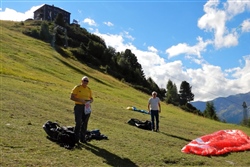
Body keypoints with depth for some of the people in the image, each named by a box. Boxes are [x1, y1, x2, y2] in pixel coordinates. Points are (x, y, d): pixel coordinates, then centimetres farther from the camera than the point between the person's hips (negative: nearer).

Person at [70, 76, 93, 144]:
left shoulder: (89, 89, 12)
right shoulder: (77, 88, -2)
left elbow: (91, 99, 18)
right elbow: (72, 97, -7)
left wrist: (90, 101, -6)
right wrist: (80, 100, -19)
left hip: (87, 108, 5)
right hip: (78, 107, -5)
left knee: (85, 123, 7)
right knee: (78, 123, -9)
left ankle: (82, 138, 18)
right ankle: (76, 138, 2)